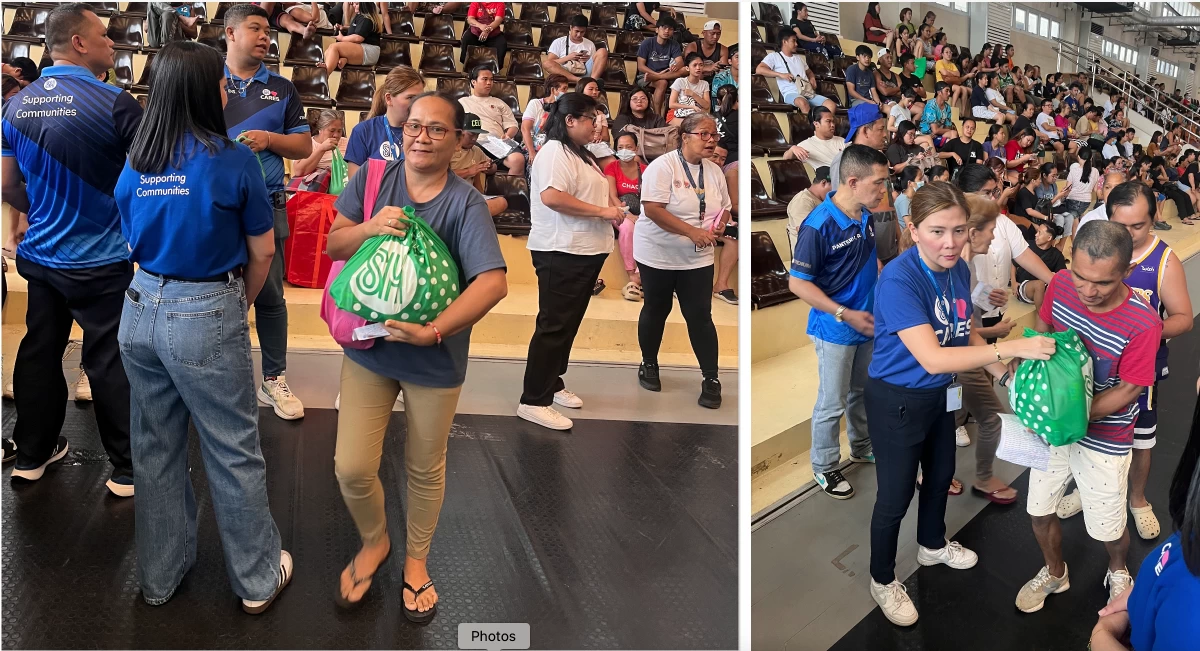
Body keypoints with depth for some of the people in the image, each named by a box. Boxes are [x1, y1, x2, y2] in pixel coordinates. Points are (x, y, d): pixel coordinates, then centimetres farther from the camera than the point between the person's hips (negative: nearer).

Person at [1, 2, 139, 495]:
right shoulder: (114, 103, -17)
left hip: (40, 255, 6)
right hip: (101, 262, -6)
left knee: (40, 352, 17)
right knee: (112, 362, 2)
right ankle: (128, 469, 12)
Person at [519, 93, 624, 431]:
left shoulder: (580, 154, 18)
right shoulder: (555, 152, -13)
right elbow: (552, 197, -27)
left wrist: (610, 211, 8)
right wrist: (602, 211, -22)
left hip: (584, 251, 10)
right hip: (561, 253, -10)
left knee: (568, 324, 16)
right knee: (554, 326, -7)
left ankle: (552, 384, 28)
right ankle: (533, 401, -2)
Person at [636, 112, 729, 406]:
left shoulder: (715, 171, 4)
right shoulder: (663, 166, -16)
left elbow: (724, 208, 15)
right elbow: (653, 208, -24)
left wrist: (720, 225, -9)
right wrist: (692, 231, -28)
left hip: (698, 259, 4)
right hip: (658, 255, -4)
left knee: (700, 316, 1)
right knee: (656, 310, 12)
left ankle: (711, 379, 7)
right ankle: (649, 364, 32)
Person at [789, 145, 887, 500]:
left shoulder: (867, 218, -2)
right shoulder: (819, 226, -24)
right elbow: (797, 283, -21)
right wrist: (845, 314, -22)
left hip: (867, 323, 7)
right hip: (835, 331, -7)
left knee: (862, 392, 23)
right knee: (832, 403, 6)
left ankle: (862, 447, 43)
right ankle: (824, 467, 23)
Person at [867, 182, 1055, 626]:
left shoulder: (959, 270, -8)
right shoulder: (898, 280, -32)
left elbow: (964, 333, 7)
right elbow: (932, 358, -38)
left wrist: (1005, 373, -3)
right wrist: (1012, 348, -41)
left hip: (940, 394, 8)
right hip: (896, 401, -7)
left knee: (941, 475, 27)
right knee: (895, 497, 8)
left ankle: (932, 545, 55)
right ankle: (882, 581, 31)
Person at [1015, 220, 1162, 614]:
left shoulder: (1143, 324, -29)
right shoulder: (1061, 285, -16)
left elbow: (1127, 390, -19)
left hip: (1103, 439, -4)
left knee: (1106, 528, 14)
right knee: (1040, 511, 17)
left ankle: (1118, 571, 49)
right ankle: (1054, 573, 46)